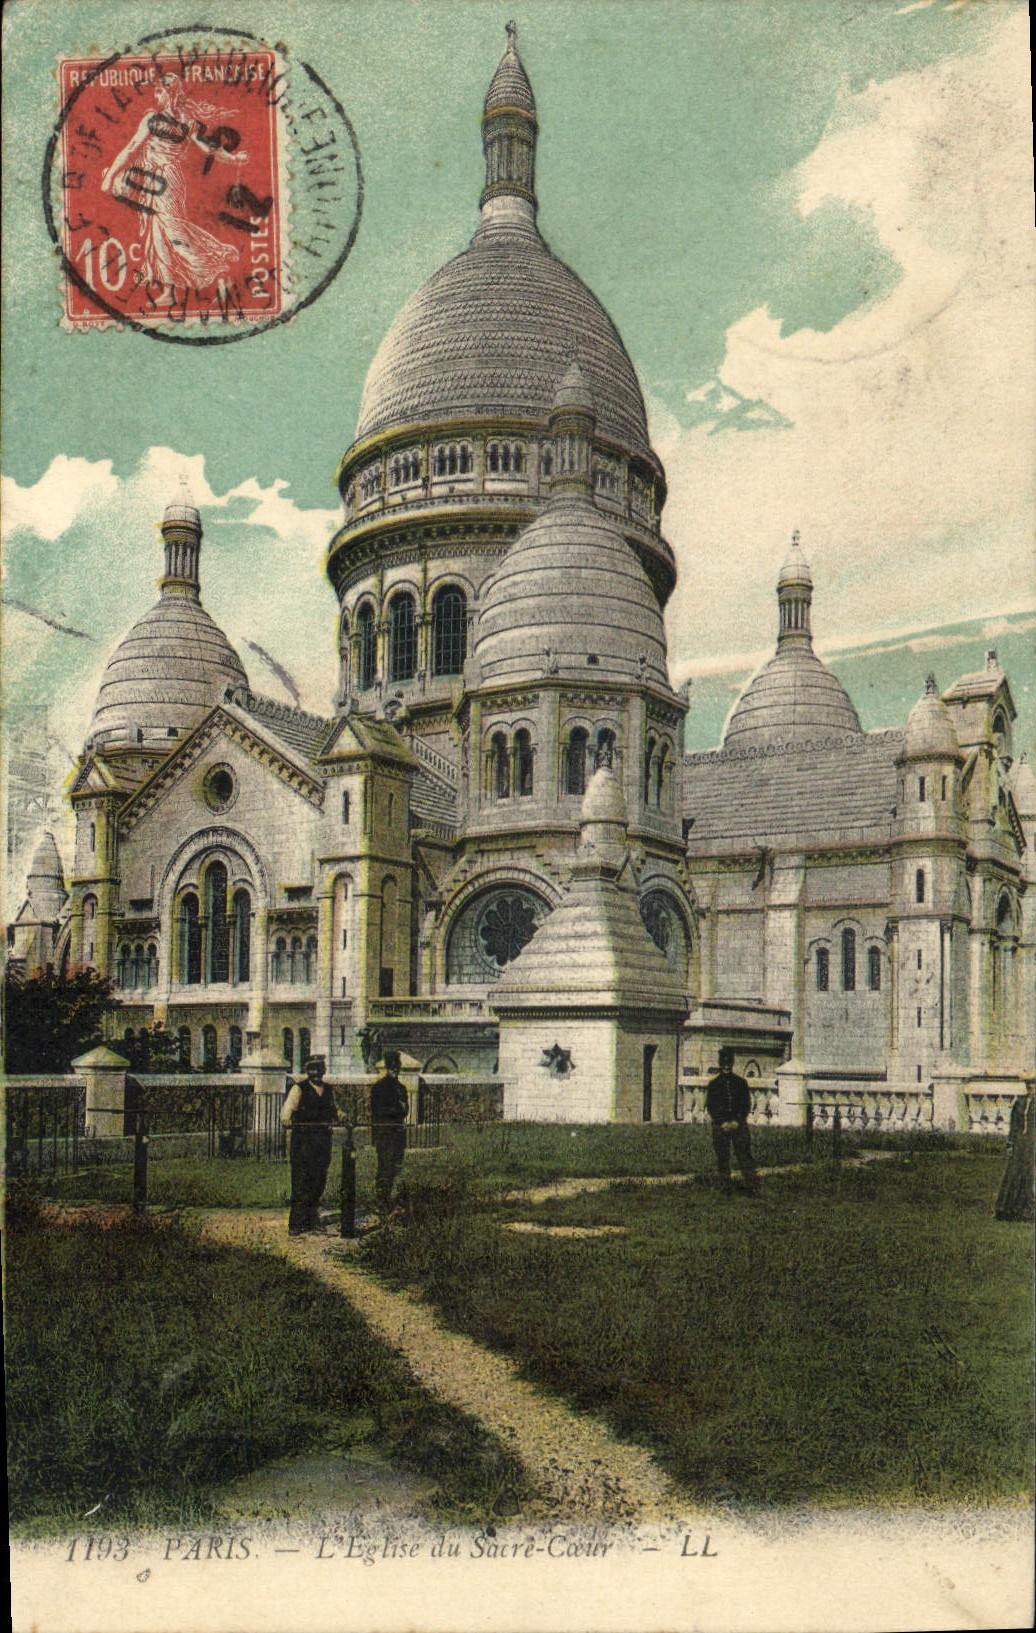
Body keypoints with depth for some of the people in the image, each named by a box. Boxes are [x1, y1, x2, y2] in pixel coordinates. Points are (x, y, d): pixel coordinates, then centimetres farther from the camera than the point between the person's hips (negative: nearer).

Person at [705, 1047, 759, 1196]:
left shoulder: (741, 1083, 9)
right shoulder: (713, 1085, 8)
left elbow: (746, 1105, 7)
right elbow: (709, 1106, 5)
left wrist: (737, 1121, -6)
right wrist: (722, 1122, -6)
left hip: (739, 1124, -1)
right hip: (720, 1126, 1)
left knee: (744, 1155, -7)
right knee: (722, 1158, 1)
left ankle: (752, 1187, -7)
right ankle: (726, 1188, 7)